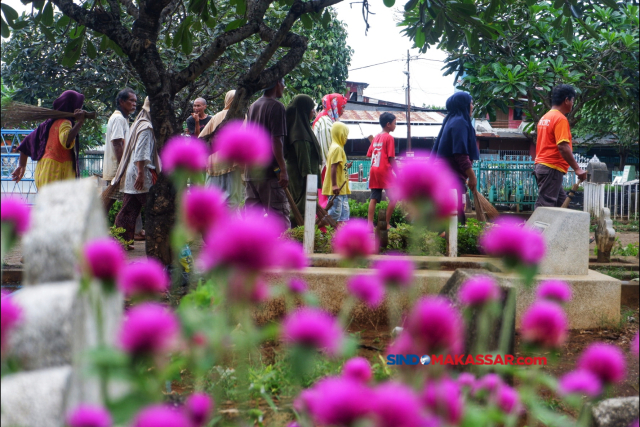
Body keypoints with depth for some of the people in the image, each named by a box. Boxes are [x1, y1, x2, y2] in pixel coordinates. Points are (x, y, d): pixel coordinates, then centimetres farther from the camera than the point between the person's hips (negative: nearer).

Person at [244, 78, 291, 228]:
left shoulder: (253, 107, 14)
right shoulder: (276, 106, -9)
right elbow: (276, 140, -16)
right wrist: (283, 170, -16)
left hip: (251, 170, 7)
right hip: (269, 170, -7)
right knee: (279, 212, -5)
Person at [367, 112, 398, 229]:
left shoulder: (376, 137, 13)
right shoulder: (389, 138, -8)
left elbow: (369, 154, 12)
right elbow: (391, 158, -12)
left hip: (374, 170, 7)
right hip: (385, 171, -7)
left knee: (374, 198, 4)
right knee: (393, 197, 2)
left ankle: (370, 224, -1)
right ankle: (387, 224, 0)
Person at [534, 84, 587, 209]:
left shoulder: (545, 118, 15)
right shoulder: (560, 119, -13)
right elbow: (563, 147, -22)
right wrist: (577, 169, -21)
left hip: (541, 165, 10)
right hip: (552, 168, -10)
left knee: (561, 201, 14)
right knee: (545, 205, -9)